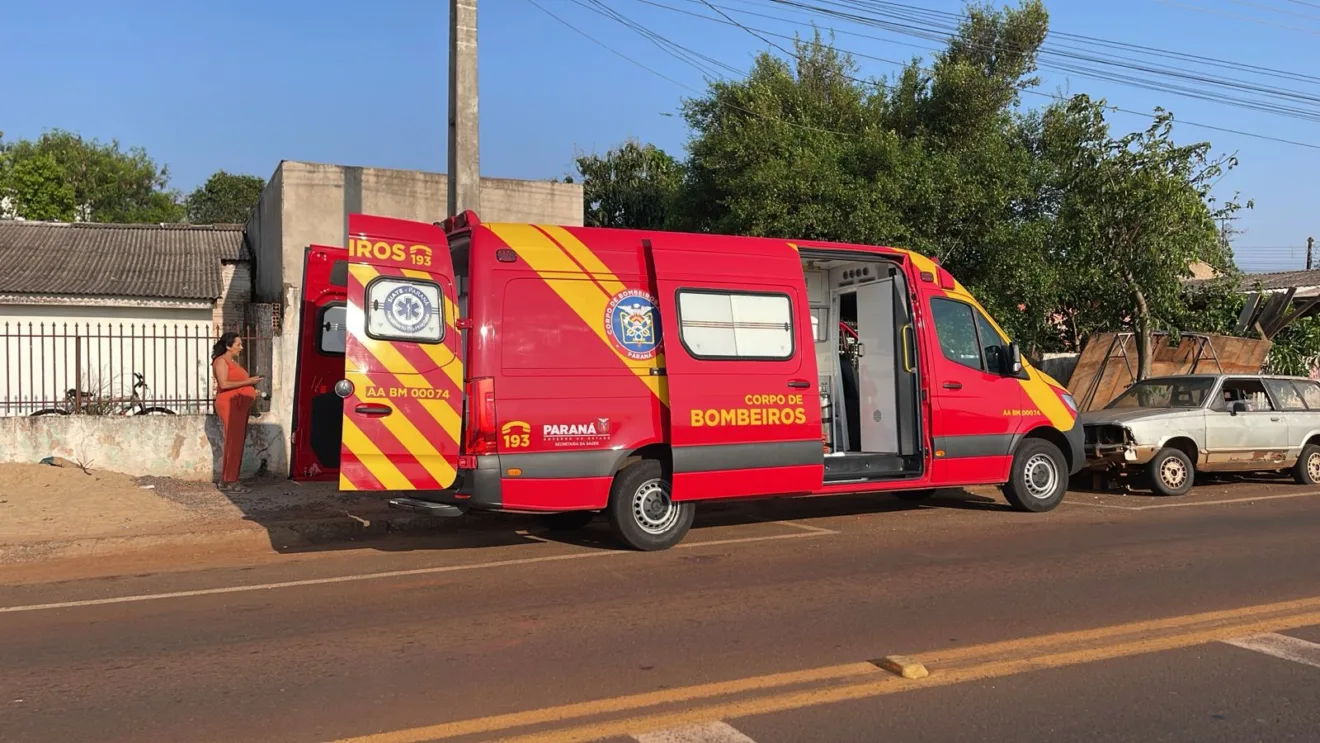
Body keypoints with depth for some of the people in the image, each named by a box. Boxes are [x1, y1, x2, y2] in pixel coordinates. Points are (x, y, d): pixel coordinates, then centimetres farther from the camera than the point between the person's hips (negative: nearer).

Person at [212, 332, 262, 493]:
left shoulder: (233, 362, 21)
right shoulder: (221, 361, -6)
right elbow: (223, 384, -18)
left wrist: (251, 390, 12)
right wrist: (247, 382, -16)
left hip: (239, 406, 9)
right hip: (230, 405, -9)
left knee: (237, 443, 7)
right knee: (233, 443, -11)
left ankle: (229, 480, 11)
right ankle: (228, 481, -9)